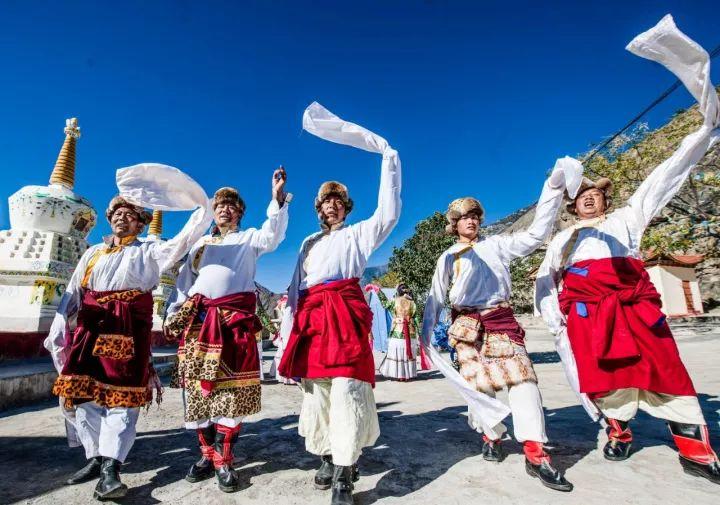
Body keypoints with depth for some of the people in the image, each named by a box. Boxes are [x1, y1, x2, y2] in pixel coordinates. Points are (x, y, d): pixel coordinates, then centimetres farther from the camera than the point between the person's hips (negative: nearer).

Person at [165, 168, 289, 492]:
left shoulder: (249, 238, 14)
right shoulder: (201, 243, 25)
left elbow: (272, 237, -9)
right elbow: (185, 282, 22)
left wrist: (278, 198, -20)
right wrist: (174, 315, 13)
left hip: (233, 319, -4)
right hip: (197, 319, 4)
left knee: (231, 389, -5)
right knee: (197, 388, 5)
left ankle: (223, 460, 6)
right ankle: (207, 454, 19)